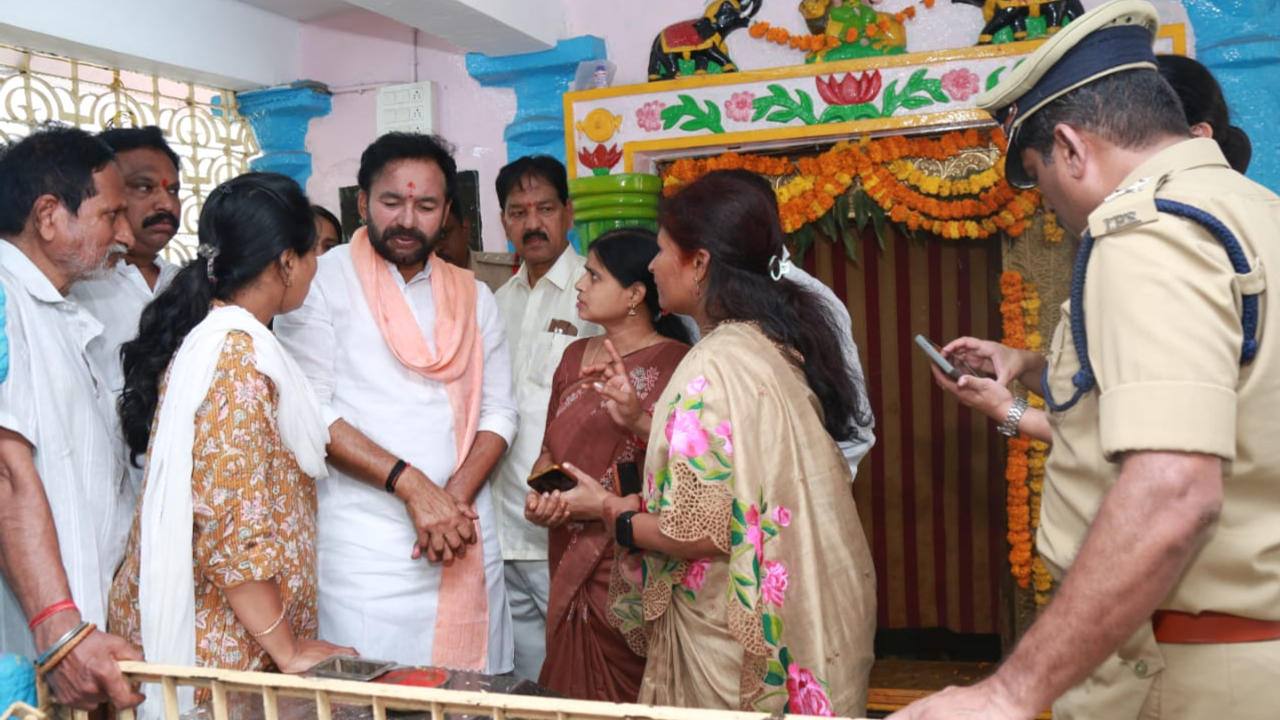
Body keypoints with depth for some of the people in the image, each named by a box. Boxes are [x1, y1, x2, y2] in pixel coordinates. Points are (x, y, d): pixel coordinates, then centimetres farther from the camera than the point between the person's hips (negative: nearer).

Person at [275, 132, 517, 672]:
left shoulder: (473, 297, 13)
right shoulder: (323, 283, -1)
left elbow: (498, 411, 10)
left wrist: (458, 495, -8)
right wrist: (411, 485, -16)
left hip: (466, 543, 4)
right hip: (364, 549, -4)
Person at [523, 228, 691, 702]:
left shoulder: (675, 362, -9)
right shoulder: (576, 356, 11)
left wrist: (638, 420, -29)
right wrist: (538, 496, -3)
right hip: (572, 563, 6)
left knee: (629, 698, 2)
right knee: (577, 692, 13)